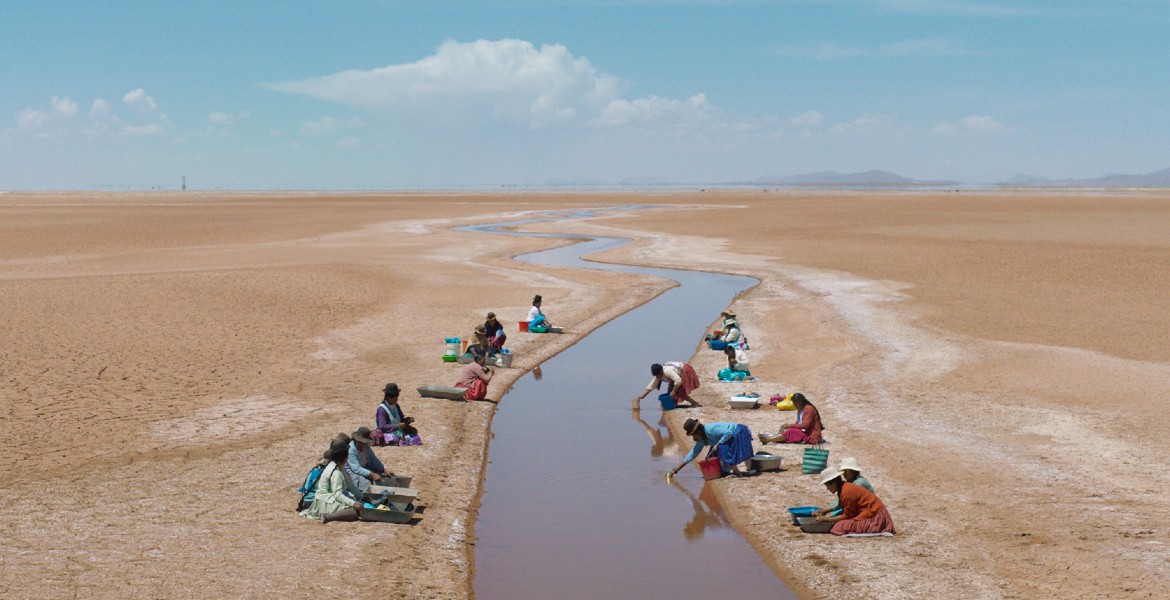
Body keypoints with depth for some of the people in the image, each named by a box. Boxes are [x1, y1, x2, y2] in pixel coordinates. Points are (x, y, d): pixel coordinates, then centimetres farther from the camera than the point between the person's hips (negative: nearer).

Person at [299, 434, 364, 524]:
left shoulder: (340, 467, 9)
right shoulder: (336, 472, -20)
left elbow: (350, 485, 13)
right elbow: (338, 495, -24)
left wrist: (362, 496, 8)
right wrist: (353, 503, -32)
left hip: (332, 499, 11)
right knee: (355, 512, -22)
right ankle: (328, 517, -28)